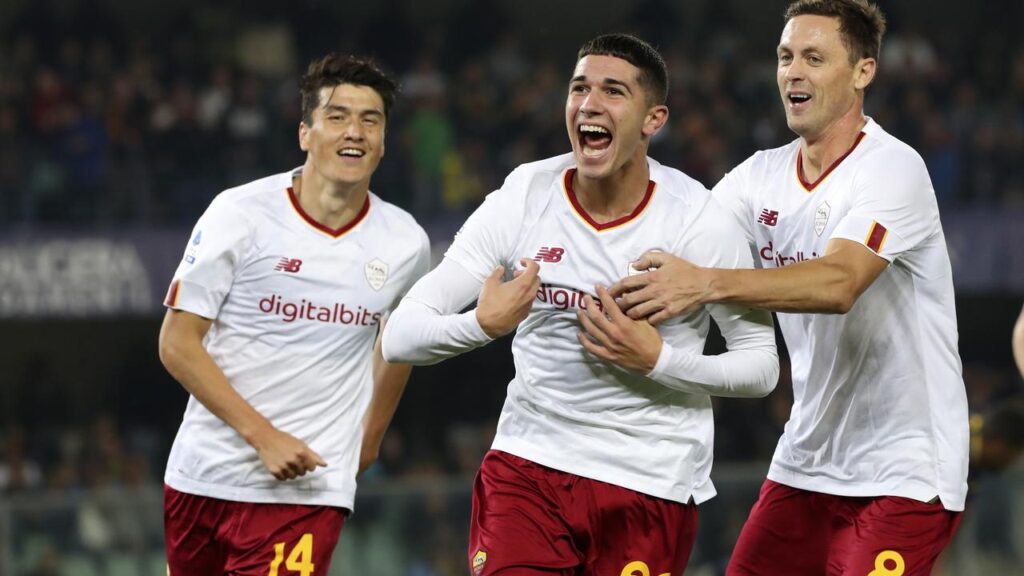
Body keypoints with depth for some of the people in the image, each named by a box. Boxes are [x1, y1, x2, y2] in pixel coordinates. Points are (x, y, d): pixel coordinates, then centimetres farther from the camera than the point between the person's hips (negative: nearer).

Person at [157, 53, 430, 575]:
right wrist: (264, 436, -15)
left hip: (307, 491, 0)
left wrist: (369, 439, 27)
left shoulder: (405, 244, 0)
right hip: (203, 474, 0)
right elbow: (177, 343, -8)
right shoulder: (239, 213, -8)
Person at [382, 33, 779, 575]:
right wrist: (483, 324, -29)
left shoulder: (697, 220, -10)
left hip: (652, 483, -1)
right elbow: (399, 337, -9)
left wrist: (657, 359, -20)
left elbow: (761, 366, -5)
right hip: (528, 465, 1)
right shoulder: (522, 200, -6)